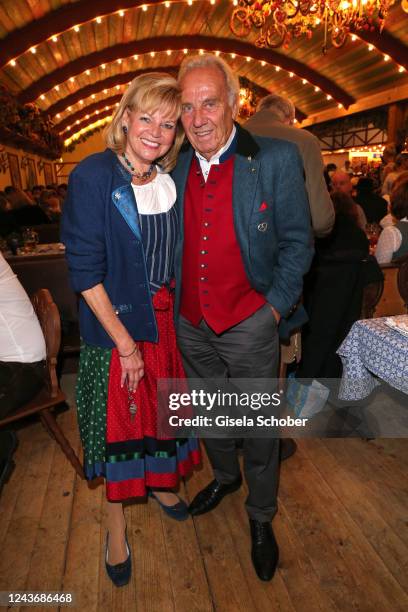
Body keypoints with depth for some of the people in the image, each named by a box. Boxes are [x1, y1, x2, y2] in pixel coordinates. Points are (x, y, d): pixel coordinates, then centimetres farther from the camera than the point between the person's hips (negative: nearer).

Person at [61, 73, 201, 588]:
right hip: (114, 321, -5)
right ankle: (115, 518, 33)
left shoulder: (172, 180, 4)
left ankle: (158, 481, 47)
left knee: (159, 406, 19)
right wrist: (125, 342, -15)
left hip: (166, 316, 5)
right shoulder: (93, 176, -13)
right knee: (118, 415, 9)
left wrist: (176, 311, 4)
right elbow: (84, 270, -16)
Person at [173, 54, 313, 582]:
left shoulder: (276, 158, -9)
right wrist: (172, 294, 6)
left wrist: (274, 306, -11)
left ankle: (261, 518, 38)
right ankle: (224, 476, 53)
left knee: (257, 428, 12)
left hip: (249, 325, -4)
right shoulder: (175, 168, 4)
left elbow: (297, 241, -6)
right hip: (191, 325, 5)